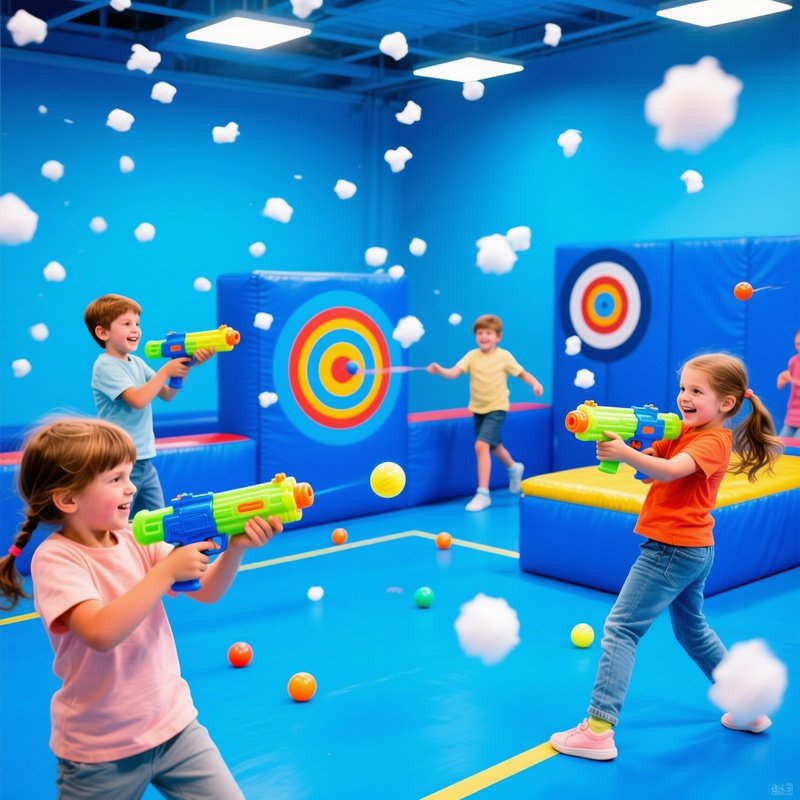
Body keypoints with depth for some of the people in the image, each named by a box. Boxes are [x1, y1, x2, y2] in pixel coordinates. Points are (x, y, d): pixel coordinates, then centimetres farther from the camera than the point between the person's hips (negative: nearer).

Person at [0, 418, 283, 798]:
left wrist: (235, 548, -18)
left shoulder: (136, 540, -1)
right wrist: (166, 571, -30)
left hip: (173, 725, 5)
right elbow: (101, 633, -33)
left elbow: (207, 591, 0)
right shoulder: (55, 557, -18)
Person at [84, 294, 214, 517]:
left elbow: (167, 395, 11)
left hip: (145, 461, 8)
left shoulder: (137, 363, 10)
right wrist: (166, 370, -16)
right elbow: (138, 399, -23)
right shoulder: (106, 366, -13)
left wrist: (184, 367, -4)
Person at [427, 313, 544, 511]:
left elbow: (521, 373, 1)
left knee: (481, 445, -20)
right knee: (494, 445, 23)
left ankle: (483, 494, -15)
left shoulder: (504, 356, -11)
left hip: (496, 408, -4)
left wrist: (535, 384, -17)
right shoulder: (472, 356, -7)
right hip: (478, 409, 5)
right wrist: (440, 370, -40)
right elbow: (454, 372, -20)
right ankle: (514, 468, 55)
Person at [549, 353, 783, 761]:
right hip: (691, 548, 10)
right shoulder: (685, 432, 13)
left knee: (620, 628, -10)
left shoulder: (713, 442, -14)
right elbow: (648, 459, 3)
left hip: (673, 549, -10)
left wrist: (623, 453, -44)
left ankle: (598, 730, -12)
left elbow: (668, 470, -32)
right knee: (692, 630, 25)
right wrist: (612, 439, -16)